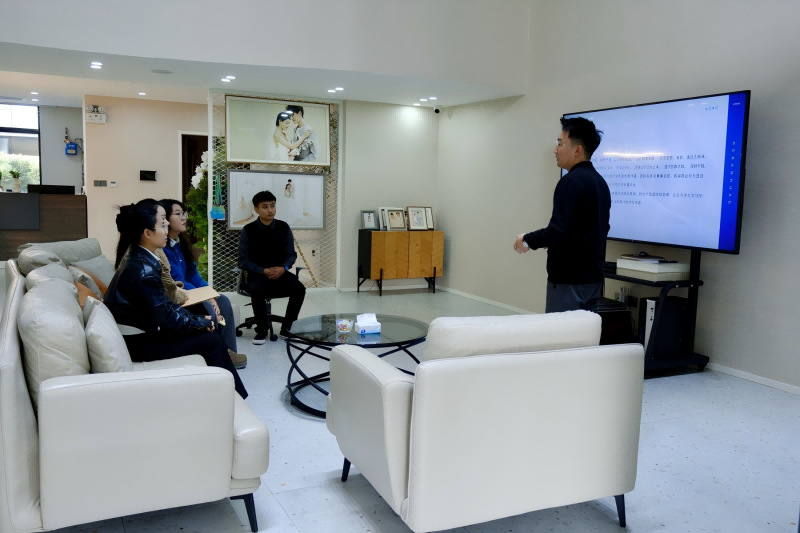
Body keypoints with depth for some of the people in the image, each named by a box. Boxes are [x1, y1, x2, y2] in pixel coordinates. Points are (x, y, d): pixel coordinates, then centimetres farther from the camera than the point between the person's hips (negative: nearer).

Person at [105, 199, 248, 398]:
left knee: (206, 330, 10)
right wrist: (201, 323, -7)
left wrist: (197, 319, 1)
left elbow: (163, 303, 8)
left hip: (143, 330, 9)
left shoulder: (138, 257, 4)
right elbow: (165, 316, -22)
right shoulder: (143, 269, -26)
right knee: (211, 340, -6)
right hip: (139, 342, -9)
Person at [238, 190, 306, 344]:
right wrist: (264, 271, -20)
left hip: (280, 272, 3)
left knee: (299, 289, -24)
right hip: (257, 273, -2)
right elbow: (243, 260, -6)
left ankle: (287, 327, -3)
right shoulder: (248, 230, -6)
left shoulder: (284, 228, 1)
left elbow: (291, 254, 5)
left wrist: (283, 268, -17)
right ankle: (262, 329, -9)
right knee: (257, 291, -35)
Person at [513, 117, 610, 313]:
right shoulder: (599, 181, 11)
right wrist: (552, 239, 22)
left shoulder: (571, 181, -18)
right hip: (592, 276, 9)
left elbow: (558, 230, -24)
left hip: (570, 280, -9)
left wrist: (528, 240, -7)